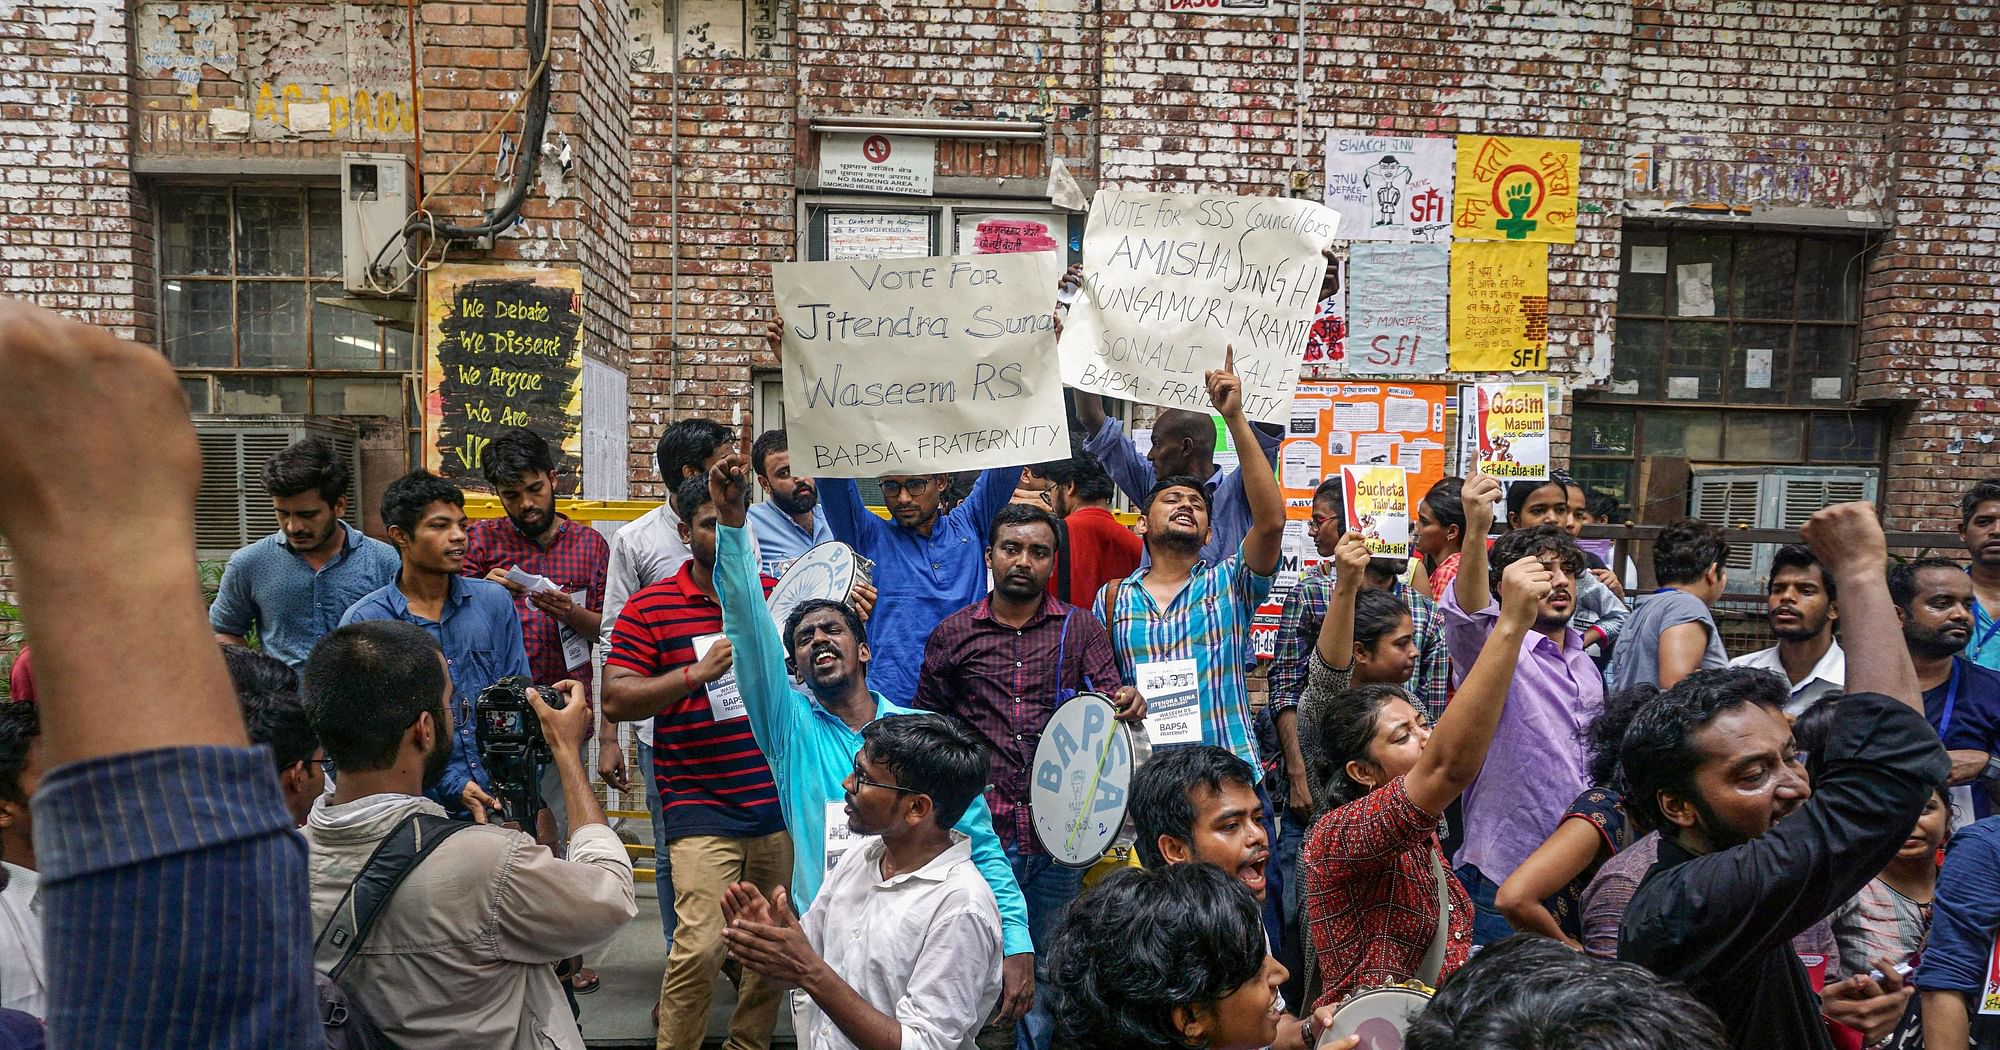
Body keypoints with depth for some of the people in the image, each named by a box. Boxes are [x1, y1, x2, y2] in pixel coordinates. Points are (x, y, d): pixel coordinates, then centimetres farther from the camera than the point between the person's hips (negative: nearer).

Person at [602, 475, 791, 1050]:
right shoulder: (650, 607, -2)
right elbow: (615, 700, -7)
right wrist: (698, 672, -18)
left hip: (780, 803, 4)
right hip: (701, 807, -4)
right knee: (701, 946, -12)